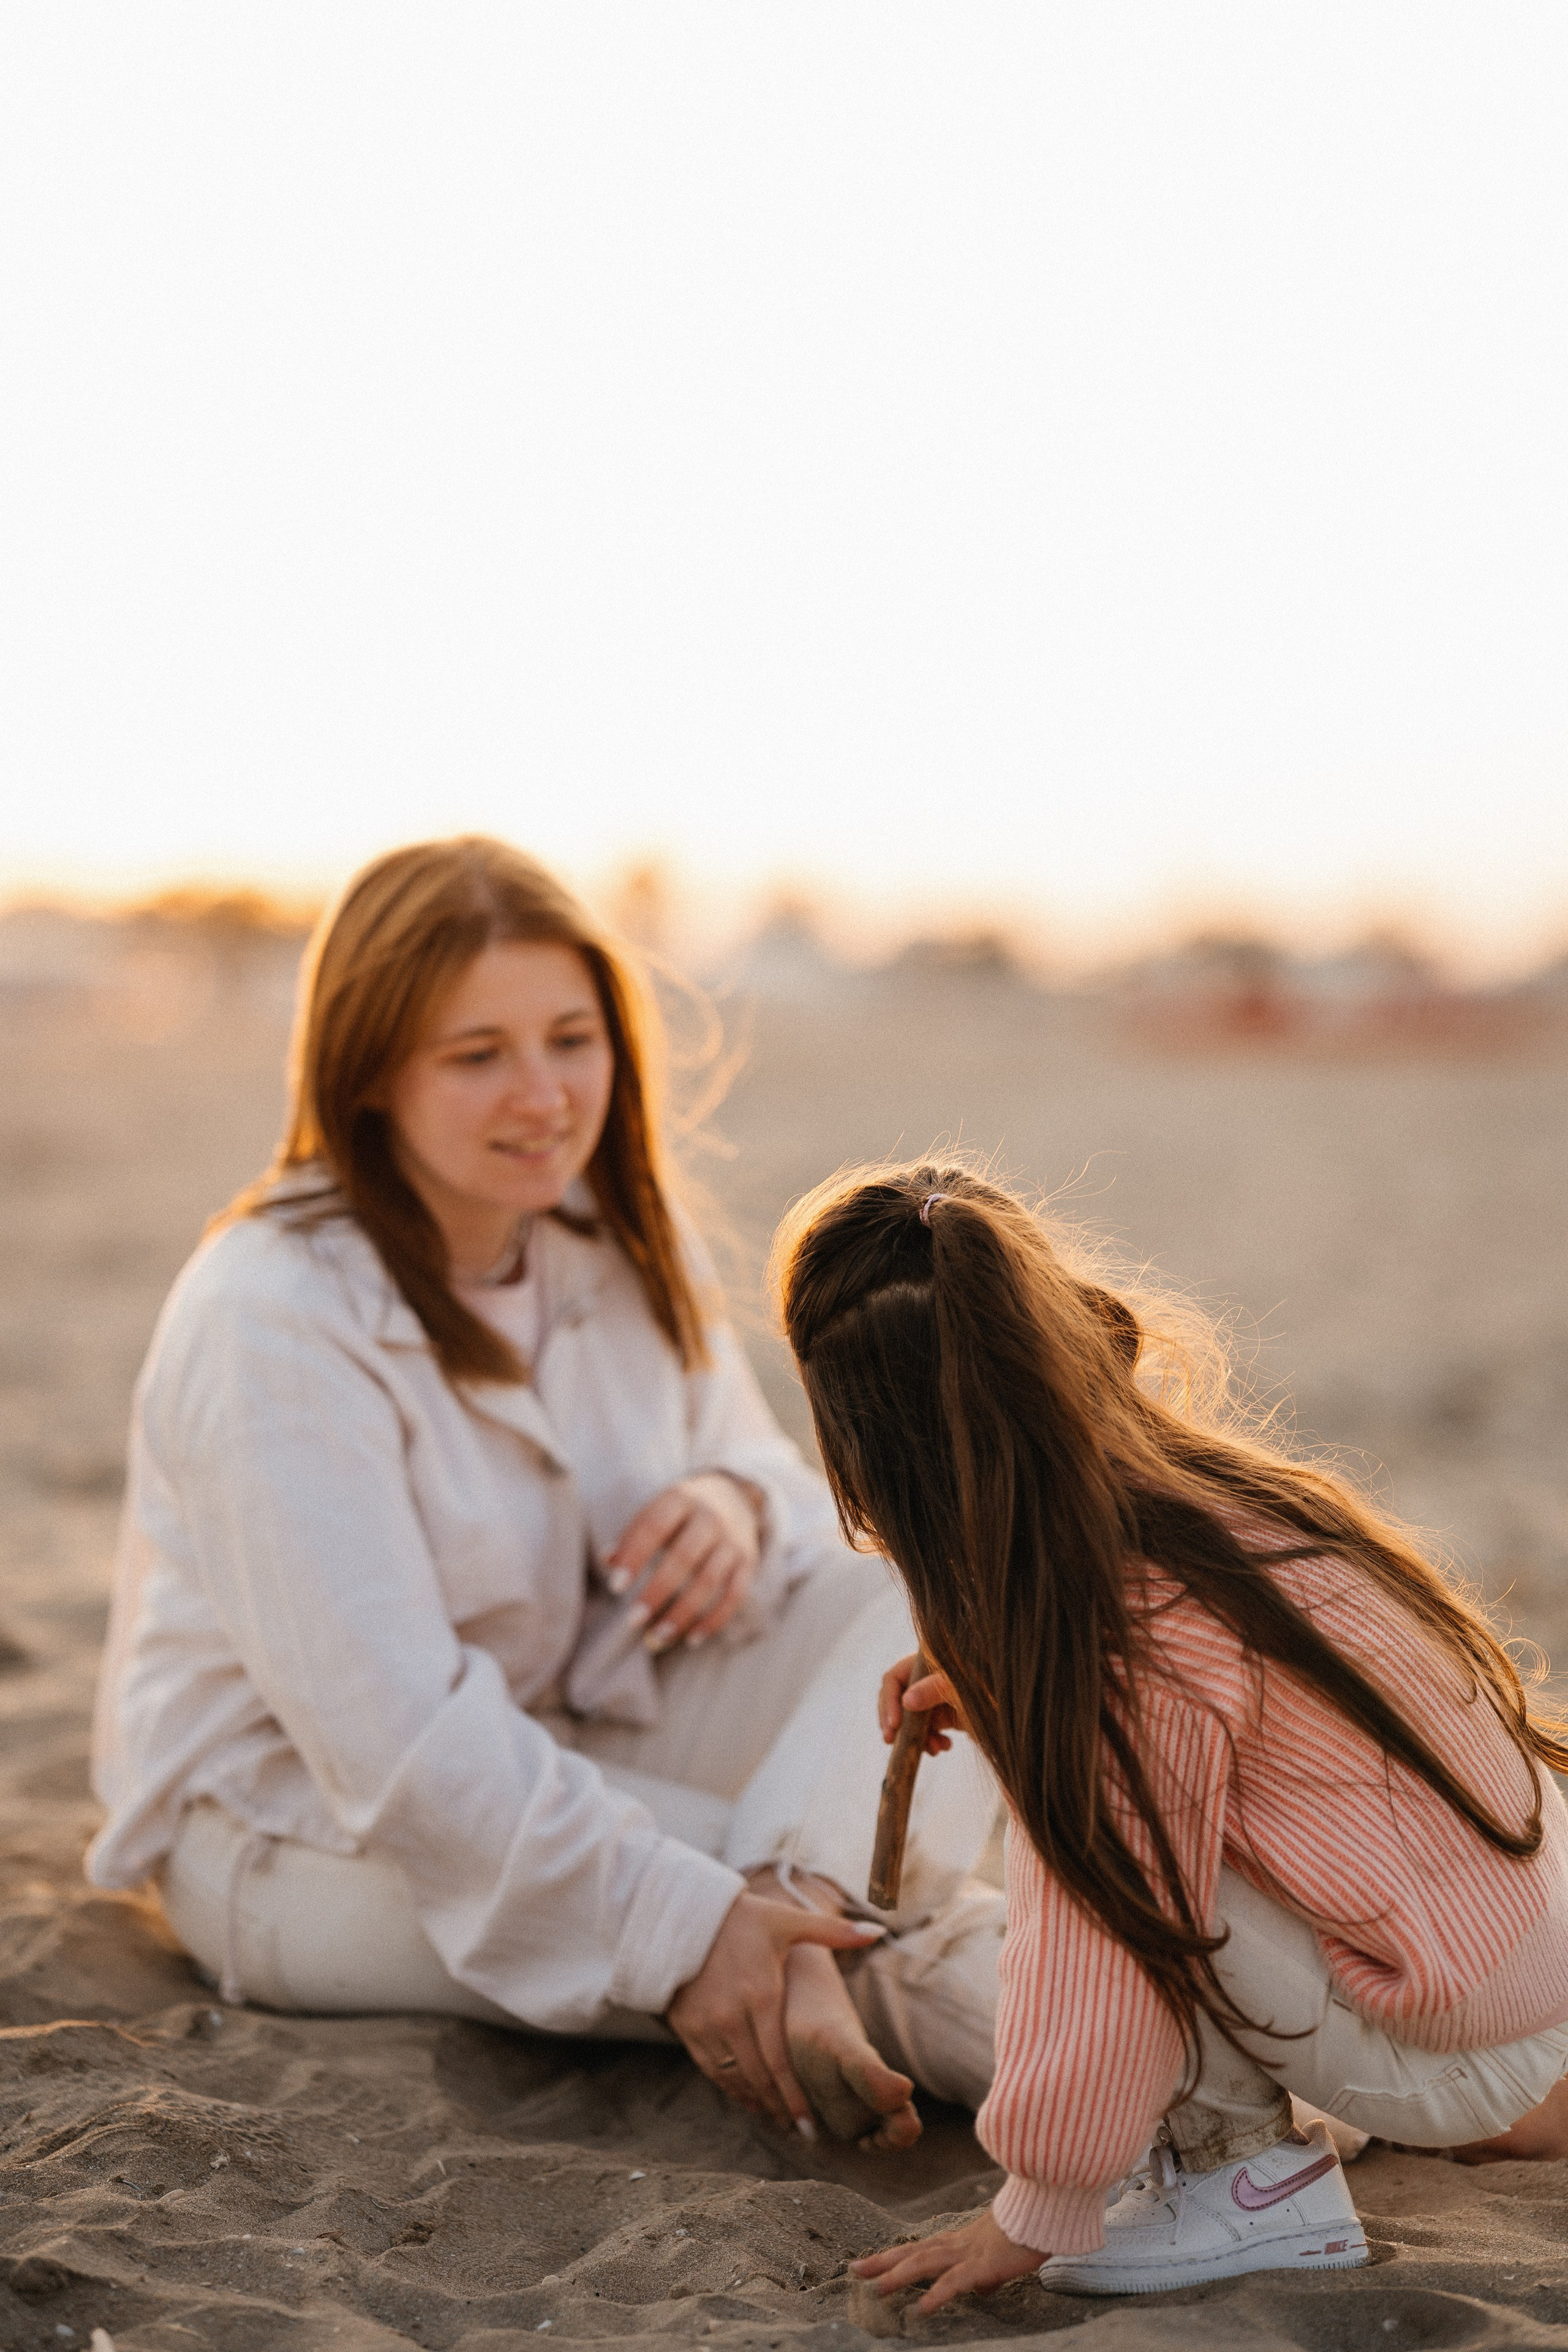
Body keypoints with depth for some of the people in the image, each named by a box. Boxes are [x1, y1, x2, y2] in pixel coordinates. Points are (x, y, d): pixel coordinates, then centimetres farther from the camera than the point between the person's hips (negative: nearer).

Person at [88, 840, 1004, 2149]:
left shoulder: (619, 1242, 1)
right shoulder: (273, 1318, -23)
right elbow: (389, 1722, -30)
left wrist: (742, 1502, -18)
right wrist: (673, 1929, -37)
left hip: (581, 1733, 8)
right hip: (300, 1826, -7)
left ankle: (805, 1957, -39)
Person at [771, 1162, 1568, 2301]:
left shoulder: (1141, 1649, -27)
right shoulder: (1190, 1467, -4)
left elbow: (1110, 1956, -18)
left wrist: (1035, 2212, -6)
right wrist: (999, 1684, 11)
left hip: (1456, 2056, -9)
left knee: (1091, 1830, -15)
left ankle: (1248, 2173, -1)